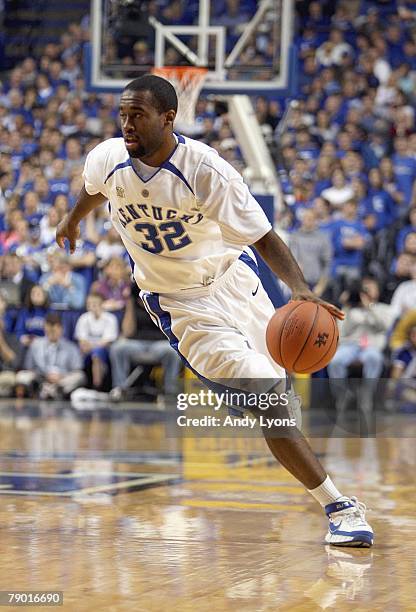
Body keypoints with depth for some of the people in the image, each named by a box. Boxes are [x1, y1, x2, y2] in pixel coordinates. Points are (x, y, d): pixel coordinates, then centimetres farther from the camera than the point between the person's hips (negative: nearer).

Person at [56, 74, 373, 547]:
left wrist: (301, 290, -40)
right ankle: (339, 508, -9)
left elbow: (262, 237, -24)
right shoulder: (107, 159, -15)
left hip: (233, 278, 1)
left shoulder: (204, 169, -25)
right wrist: (73, 219, 32)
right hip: (184, 307, -1)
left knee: (280, 393, 19)